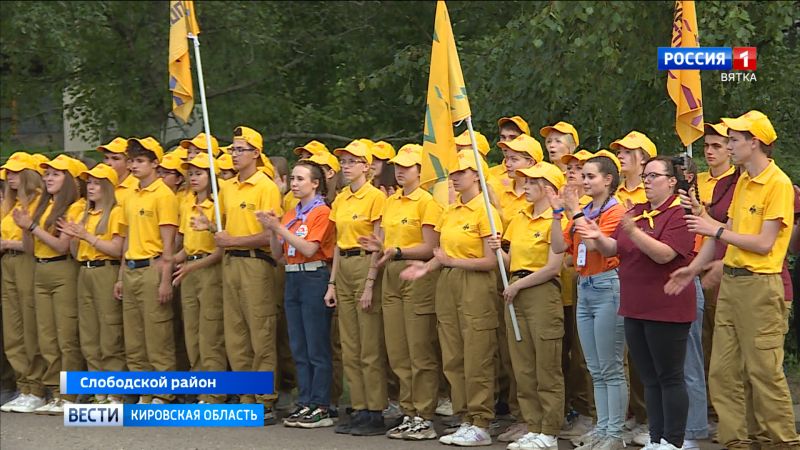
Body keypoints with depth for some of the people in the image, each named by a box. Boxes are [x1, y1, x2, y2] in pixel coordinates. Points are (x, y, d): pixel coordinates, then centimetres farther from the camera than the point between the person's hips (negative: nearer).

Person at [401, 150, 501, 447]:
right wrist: (427, 267, -2)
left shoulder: (485, 210, -10)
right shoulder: (450, 211, 13)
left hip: (475, 285, -8)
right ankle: (465, 420, 15)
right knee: (453, 358, 8)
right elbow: (445, 252, 15)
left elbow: (490, 261, -14)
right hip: (447, 284, 8)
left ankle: (480, 425, 1)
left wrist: (453, 262, -12)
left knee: (476, 359, -5)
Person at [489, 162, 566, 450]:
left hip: (543, 292, -8)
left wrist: (519, 285, -11)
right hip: (516, 292, 8)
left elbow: (553, 267, -14)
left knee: (547, 368, -3)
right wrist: (498, 251, -4)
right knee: (523, 366, 8)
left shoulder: (556, 220, -8)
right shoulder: (520, 219, 14)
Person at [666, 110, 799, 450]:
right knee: (723, 370, 8)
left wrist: (716, 230, -12)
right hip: (730, 281, 8)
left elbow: (764, 244, -16)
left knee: (764, 370, -5)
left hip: (760, 285, -8)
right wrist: (693, 268, 15)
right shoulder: (743, 182, 13)